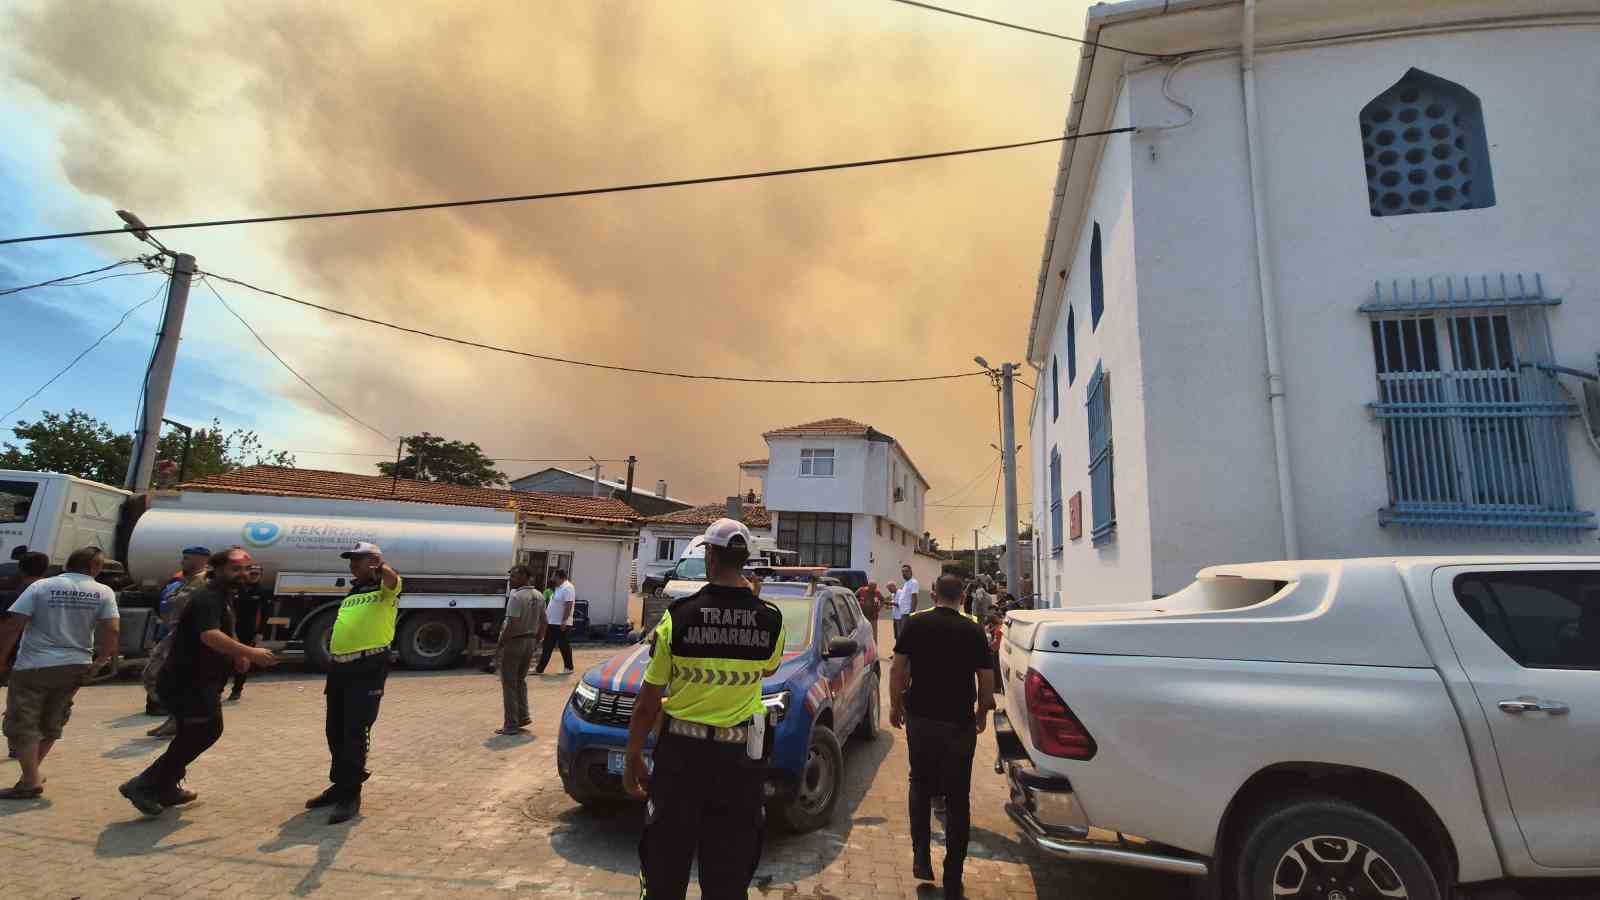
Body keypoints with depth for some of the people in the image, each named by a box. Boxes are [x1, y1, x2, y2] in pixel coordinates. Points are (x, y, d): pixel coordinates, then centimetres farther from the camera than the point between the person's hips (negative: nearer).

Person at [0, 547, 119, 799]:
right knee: (51, 722, 21)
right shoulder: (103, 592, -2)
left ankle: (31, 781, 5)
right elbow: (111, 631, -9)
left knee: (22, 724, 7)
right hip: (75, 667, 3)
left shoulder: (41, 586, -4)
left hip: (34, 666, -2)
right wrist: (100, 661, 4)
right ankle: (32, 771, 28)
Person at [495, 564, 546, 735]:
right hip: (529, 642, 8)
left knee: (509, 684, 2)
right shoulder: (539, 597, 8)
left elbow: (512, 625, -23)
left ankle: (511, 725, 6)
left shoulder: (516, 596, -18)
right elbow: (543, 624, 11)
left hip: (513, 642, -8)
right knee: (520, 681, 21)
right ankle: (523, 716, 20)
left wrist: (498, 646, -16)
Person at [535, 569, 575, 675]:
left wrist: (564, 621, -25)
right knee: (547, 647, 11)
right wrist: (547, 621, 21)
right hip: (552, 623, 10)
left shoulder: (567, 588, -18)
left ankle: (569, 668, 13)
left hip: (561, 624, -10)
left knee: (564, 646, 1)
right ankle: (540, 669, 16)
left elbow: (568, 606, -23)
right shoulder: (558, 588, 14)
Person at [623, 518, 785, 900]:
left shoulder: (679, 615, -12)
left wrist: (632, 757, 6)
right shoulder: (770, 619, -8)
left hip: (681, 754, -1)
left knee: (664, 869, 17)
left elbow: (648, 701, -7)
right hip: (741, 758, 1)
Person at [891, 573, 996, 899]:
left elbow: (898, 669, -4)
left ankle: (921, 855, 11)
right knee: (957, 798, 10)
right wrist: (982, 713, 14)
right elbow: (986, 679, -1)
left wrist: (895, 705, 8)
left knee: (920, 786, 21)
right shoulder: (974, 631, -4)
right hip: (959, 723, 0)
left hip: (920, 719, 1)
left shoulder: (915, 625, -3)